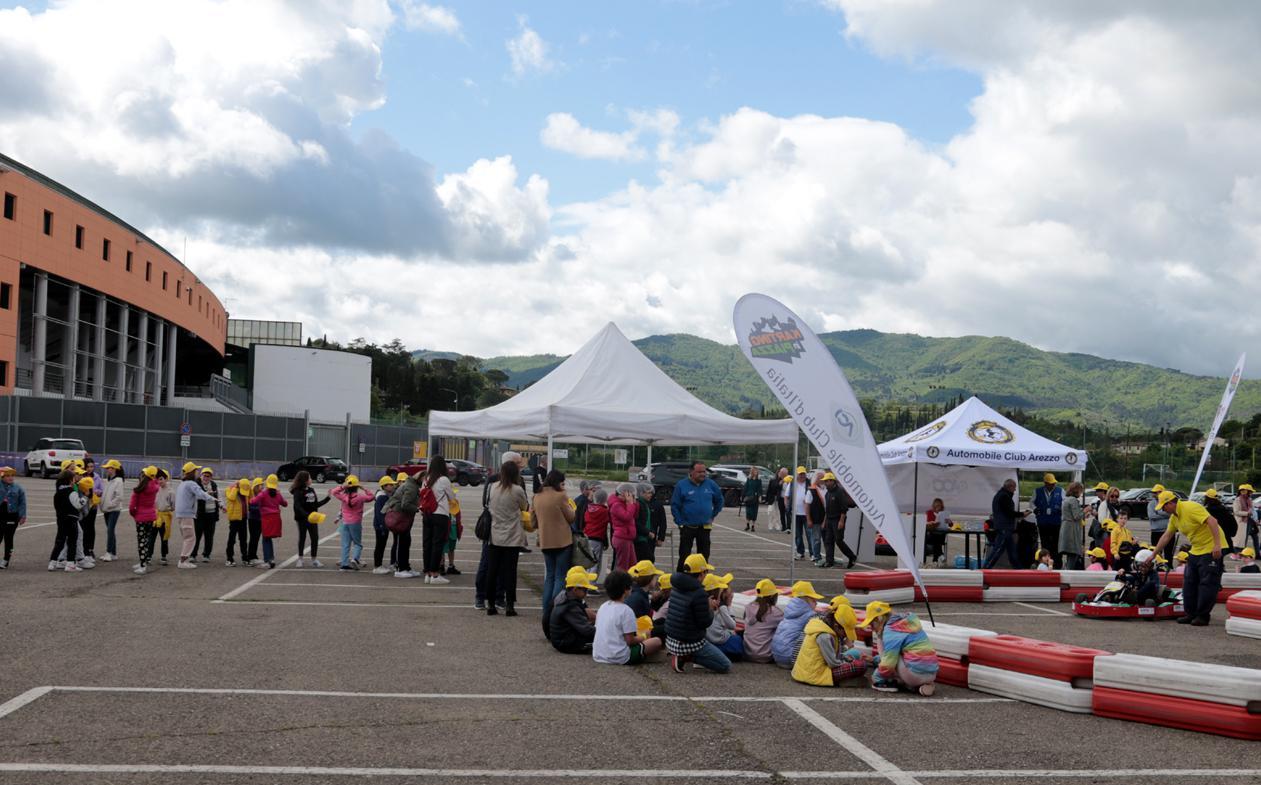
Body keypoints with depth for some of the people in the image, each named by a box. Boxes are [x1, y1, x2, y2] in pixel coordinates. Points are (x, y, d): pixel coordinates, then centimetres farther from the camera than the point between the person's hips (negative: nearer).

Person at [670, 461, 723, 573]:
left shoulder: (711, 484, 1)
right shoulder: (682, 485, -8)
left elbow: (719, 500, 16)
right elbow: (674, 505, -5)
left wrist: (712, 516, 10)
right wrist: (680, 522, -9)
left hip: (705, 527, 3)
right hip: (687, 527, -3)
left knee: (704, 555, 9)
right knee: (684, 555, 1)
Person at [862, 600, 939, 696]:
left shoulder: (890, 631, -10)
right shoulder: (908, 620, 16)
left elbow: (888, 664, -11)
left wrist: (877, 677, 5)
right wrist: (876, 660, 29)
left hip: (915, 673, -8)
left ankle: (882, 681, 2)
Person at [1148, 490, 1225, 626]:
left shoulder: (1190, 508, -20)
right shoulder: (1174, 517, 9)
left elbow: (1212, 521, -27)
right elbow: (1166, 536, 18)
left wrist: (1217, 545, -33)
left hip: (1212, 549, -10)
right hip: (1196, 551, 10)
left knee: (1207, 584, -6)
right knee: (1189, 582, 10)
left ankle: (1203, 616, 0)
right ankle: (1191, 614, 17)